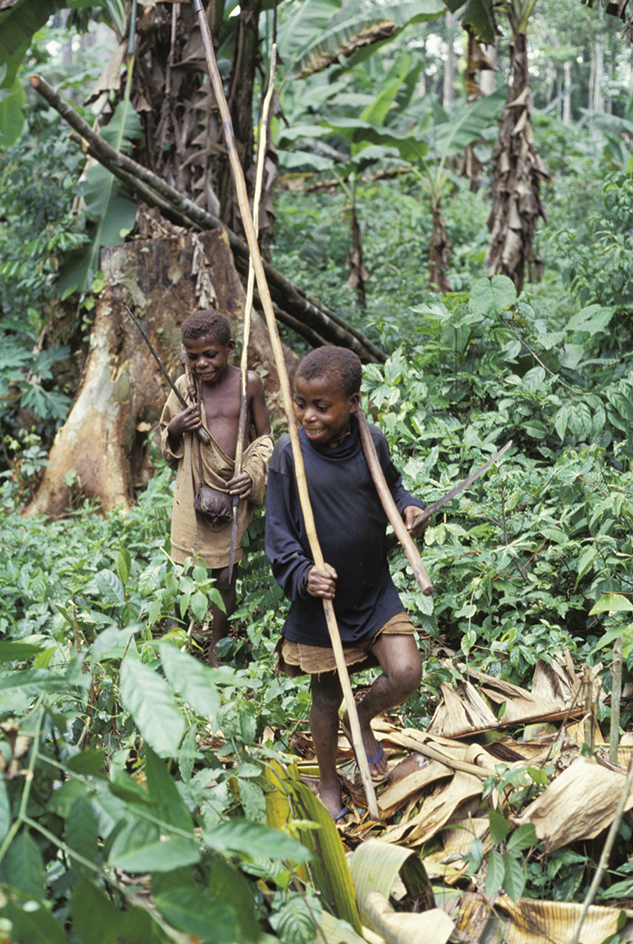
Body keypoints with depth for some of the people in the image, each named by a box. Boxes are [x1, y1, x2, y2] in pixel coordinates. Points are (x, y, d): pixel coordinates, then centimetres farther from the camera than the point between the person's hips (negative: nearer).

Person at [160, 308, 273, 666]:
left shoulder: (249, 383, -1)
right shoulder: (184, 387, 2)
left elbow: (265, 437, 7)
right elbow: (169, 447, 14)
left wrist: (253, 473, -10)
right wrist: (174, 429, -9)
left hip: (234, 492, -1)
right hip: (194, 494, 1)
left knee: (226, 577, 2)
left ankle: (216, 653, 17)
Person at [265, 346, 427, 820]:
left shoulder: (372, 443, -6)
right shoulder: (289, 455, -13)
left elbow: (390, 483, 16)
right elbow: (278, 532, -8)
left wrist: (409, 507, -6)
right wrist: (303, 575, -24)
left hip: (376, 590, 2)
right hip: (320, 599, -2)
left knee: (406, 674, -11)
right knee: (327, 694, 12)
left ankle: (363, 719, 23)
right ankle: (329, 784, 34)